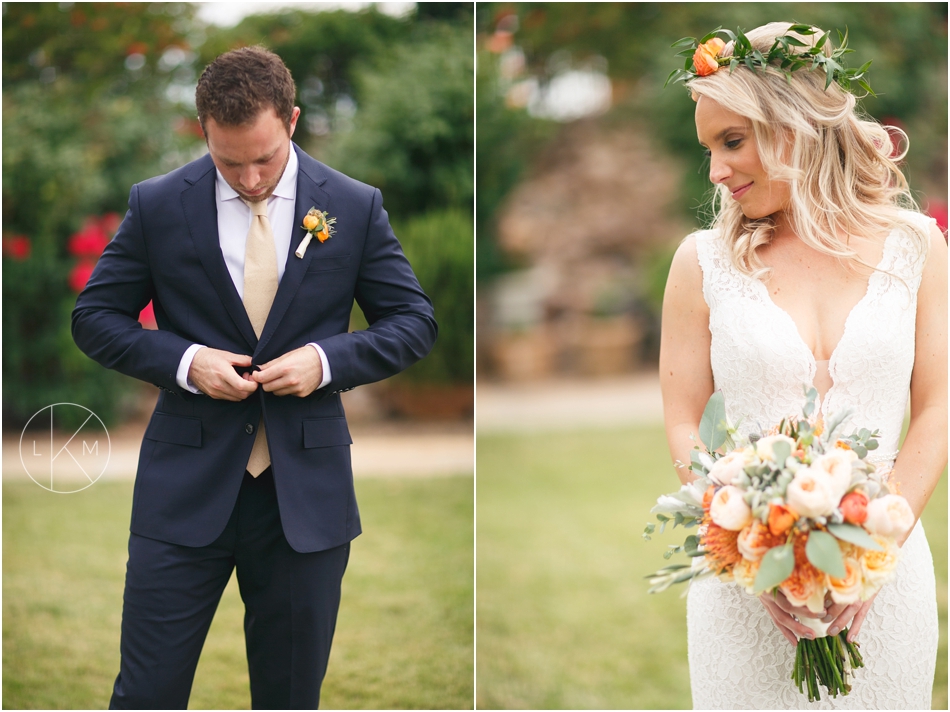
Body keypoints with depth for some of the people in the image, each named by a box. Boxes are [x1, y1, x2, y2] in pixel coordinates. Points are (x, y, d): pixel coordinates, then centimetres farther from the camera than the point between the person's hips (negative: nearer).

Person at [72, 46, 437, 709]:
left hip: (307, 489, 1)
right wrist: (184, 361, -13)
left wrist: (327, 358, -13)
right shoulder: (157, 206, -1)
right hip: (187, 485, -1)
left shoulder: (355, 207, 0)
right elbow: (95, 317, 4)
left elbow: (414, 322, 5)